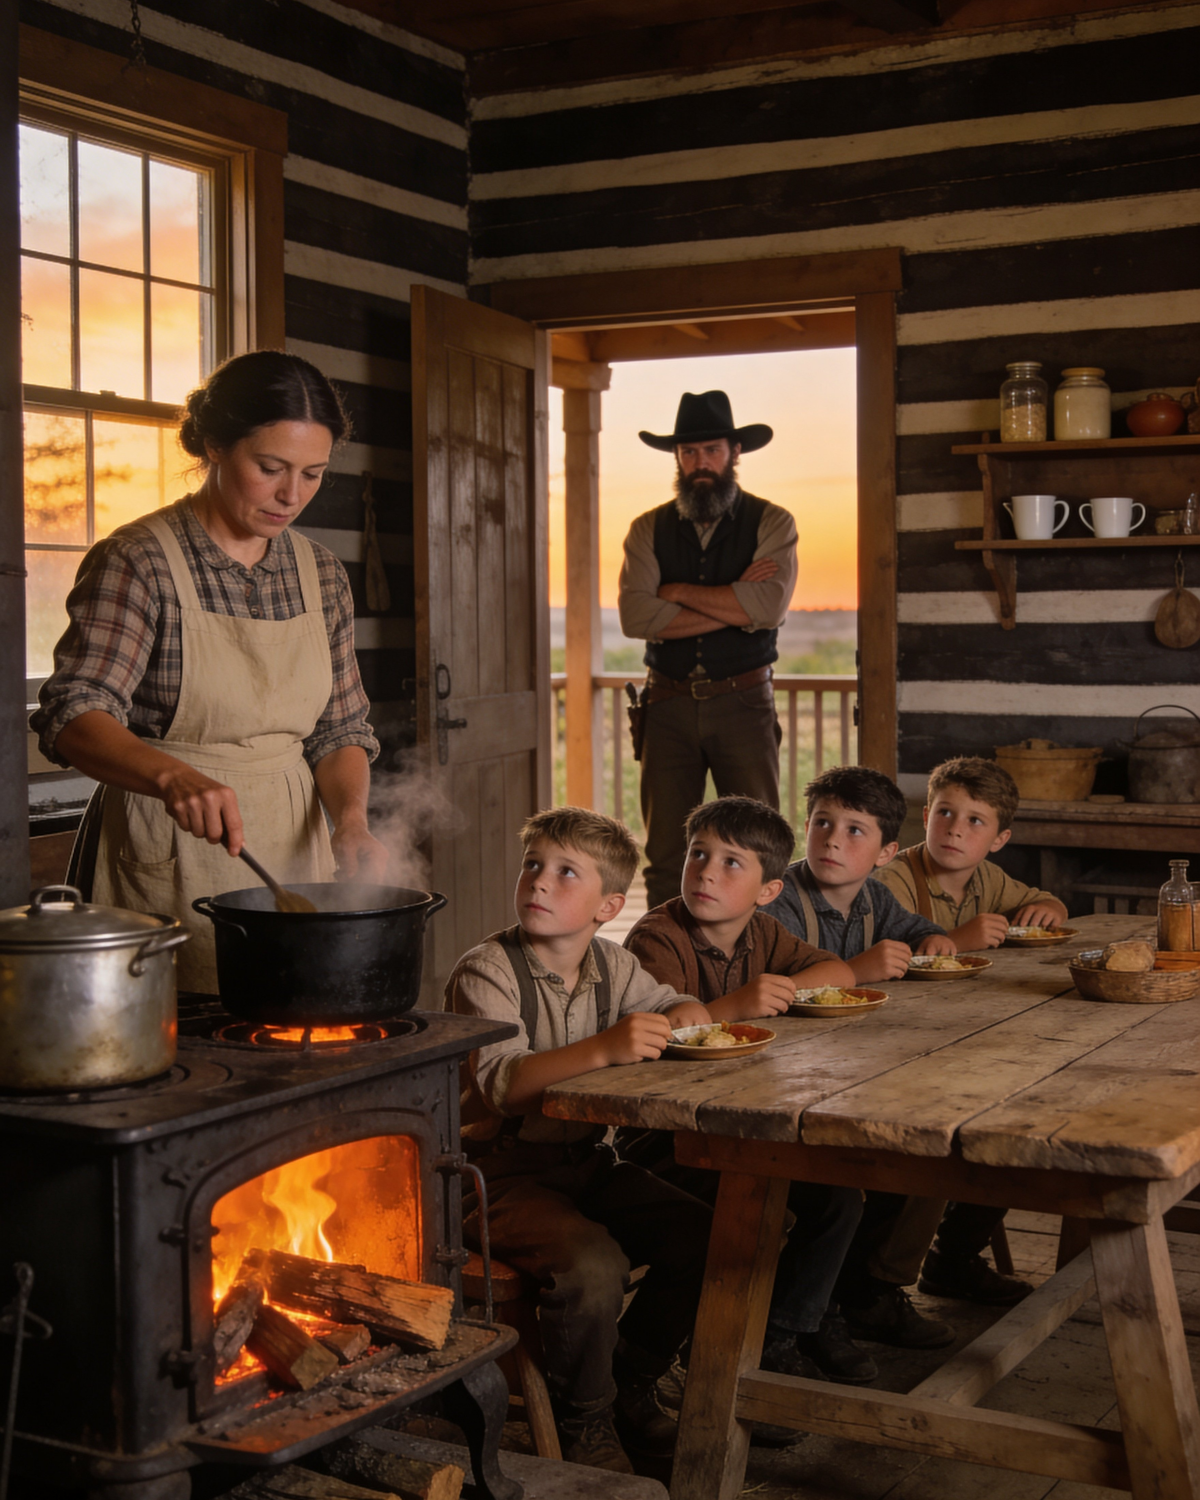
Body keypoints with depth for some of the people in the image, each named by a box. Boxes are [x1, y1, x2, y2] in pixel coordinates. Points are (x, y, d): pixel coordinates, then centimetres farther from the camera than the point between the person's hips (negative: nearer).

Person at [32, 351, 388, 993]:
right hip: (166, 864, -5)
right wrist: (174, 776, -37)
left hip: (291, 849, 5)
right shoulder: (136, 562, -10)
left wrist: (350, 818, -8)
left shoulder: (320, 573, 8)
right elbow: (73, 715, -19)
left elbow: (340, 726, 12)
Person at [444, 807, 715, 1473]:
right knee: (593, 1265, -29)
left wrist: (680, 1019, -8)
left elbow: (680, 1006, 18)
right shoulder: (484, 973, -15)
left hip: (588, 1163, 7)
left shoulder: (610, 965, 6)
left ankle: (628, 1381, 14)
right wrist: (606, 1048, -42)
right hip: (505, 1174, -7)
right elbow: (504, 1083, -29)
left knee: (702, 1239, -9)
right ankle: (583, 1419, -1)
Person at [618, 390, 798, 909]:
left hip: (743, 701, -1)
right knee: (665, 855, 3)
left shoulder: (772, 524, 4)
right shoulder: (648, 529, 8)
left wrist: (678, 592, -7)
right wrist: (733, 605, -11)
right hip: (669, 705, 2)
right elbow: (635, 616, -8)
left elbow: (768, 607, -14)